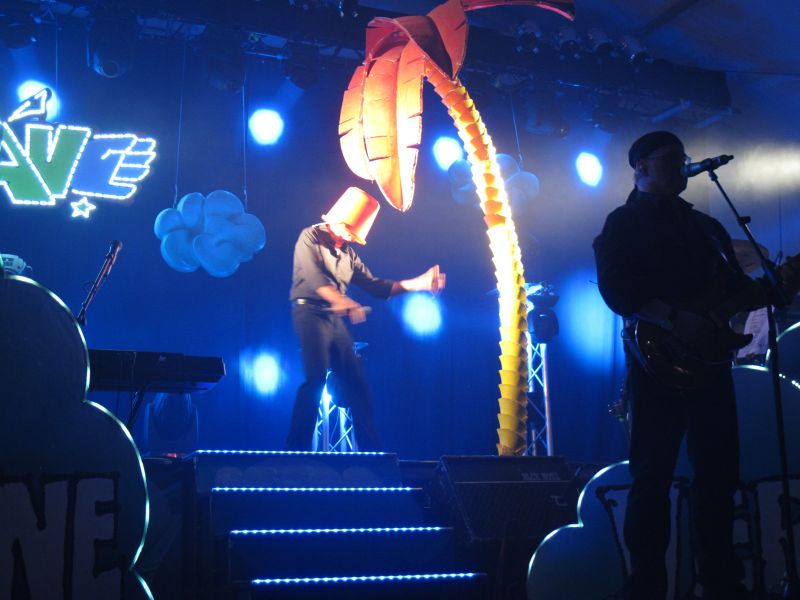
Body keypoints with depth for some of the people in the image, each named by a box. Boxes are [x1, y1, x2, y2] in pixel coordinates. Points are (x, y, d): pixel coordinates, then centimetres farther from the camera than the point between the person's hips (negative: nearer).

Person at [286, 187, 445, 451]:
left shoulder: (348, 254, 20)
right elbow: (314, 277, -18)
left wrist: (418, 283, 10)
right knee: (316, 378, -19)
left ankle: (371, 450, 9)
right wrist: (343, 302, -33)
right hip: (310, 312, -7)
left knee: (355, 382, 4)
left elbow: (375, 286, 18)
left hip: (335, 319, 7)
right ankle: (297, 446, -15)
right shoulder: (311, 237, -1)